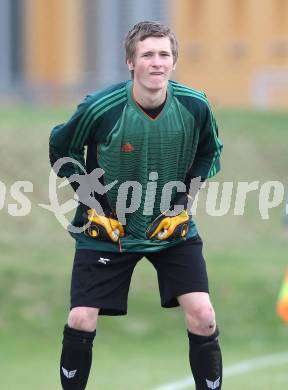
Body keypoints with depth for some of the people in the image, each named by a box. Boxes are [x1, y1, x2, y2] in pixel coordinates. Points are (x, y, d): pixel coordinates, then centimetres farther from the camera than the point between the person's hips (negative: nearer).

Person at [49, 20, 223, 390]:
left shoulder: (194, 107, -15)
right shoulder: (100, 108, -21)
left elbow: (210, 154, 6)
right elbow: (61, 149, -2)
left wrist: (184, 204, -5)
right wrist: (91, 204, -8)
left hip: (172, 226, 1)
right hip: (107, 228, -1)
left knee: (202, 317, -10)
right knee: (81, 321, -5)